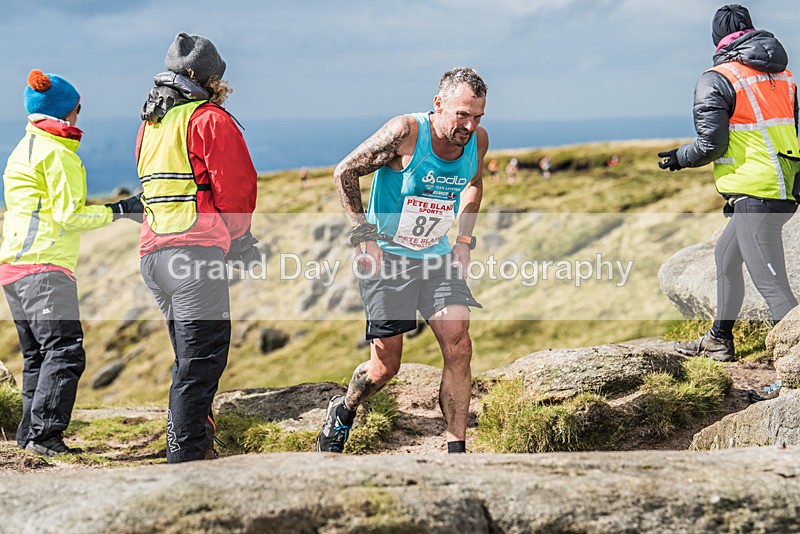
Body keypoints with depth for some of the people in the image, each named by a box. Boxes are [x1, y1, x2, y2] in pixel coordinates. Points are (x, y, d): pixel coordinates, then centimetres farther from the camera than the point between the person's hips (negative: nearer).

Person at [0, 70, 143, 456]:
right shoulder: (58, 152, -7)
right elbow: (68, 217, -12)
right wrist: (117, 211, -6)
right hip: (44, 265, -10)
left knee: (37, 356, 12)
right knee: (65, 351, -16)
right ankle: (44, 435, -24)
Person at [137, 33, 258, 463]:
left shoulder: (150, 124, 21)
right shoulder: (211, 120, -5)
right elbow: (236, 185, -10)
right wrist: (239, 237, 8)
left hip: (153, 251, 8)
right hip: (195, 250, -8)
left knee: (191, 358, 17)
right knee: (202, 358, -8)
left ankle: (196, 446, 19)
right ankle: (185, 459, -11)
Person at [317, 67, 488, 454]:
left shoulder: (477, 140, -6)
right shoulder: (405, 132, -21)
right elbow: (345, 172, -11)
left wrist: (464, 241, 7)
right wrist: (362, 235, -14)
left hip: (437, 256, 4)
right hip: (386, 256, -4)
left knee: (459, 346, -12)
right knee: (385, 366, 1)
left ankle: (456, 453, -5)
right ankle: (343, 411, 33)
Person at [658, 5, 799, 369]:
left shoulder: (716, 79, -7)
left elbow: (711, 145, -11)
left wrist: (677, 158, 8)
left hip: (755, 195, -9)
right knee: (726, 254, 26)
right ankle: (719, 340, 36)